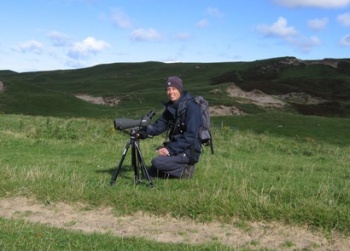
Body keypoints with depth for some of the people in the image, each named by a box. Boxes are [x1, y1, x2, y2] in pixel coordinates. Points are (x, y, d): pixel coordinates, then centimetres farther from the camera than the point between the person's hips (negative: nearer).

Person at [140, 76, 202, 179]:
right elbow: (159, 126, 1)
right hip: (176, 147, 8)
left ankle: (185, 170, -6)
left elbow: (191, 135, -22)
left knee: (157, 162, -25)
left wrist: (170, 149, -25)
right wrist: (144, 131, -19)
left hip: (189, 151, -7)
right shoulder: (170, 107, 6)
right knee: (150, 174, 4)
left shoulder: (191, 107, -17)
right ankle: (181, 168, 14)